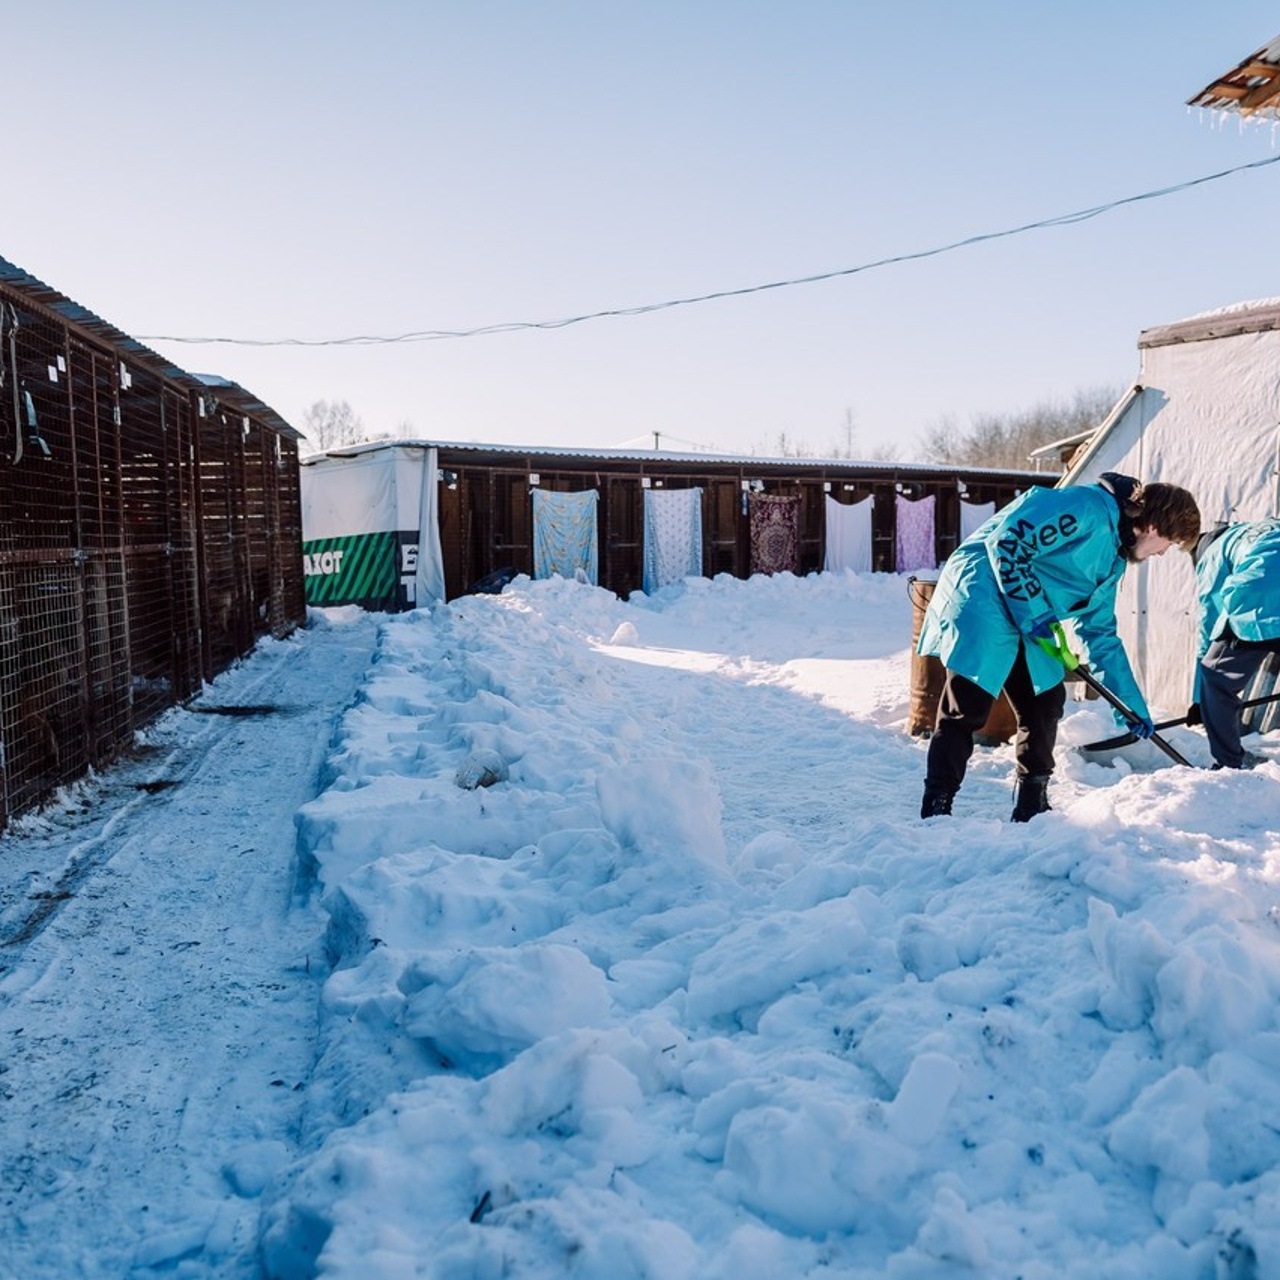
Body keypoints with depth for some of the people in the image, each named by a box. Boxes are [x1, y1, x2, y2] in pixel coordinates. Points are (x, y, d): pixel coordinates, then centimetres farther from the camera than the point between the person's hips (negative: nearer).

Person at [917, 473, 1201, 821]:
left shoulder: (1114, 559, 17)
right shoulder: (1086, 507, -14)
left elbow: (1100, 633, 23)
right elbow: (1006, 542, -22)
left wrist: (1133, 704, 23)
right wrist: (1033, 612, -20)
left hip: (1026, 622, 10)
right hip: (982, 595, -10)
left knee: (1047, 702, 10)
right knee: (967, 707, -12)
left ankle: (1031, 809, 20)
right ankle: (935, 811, -7)